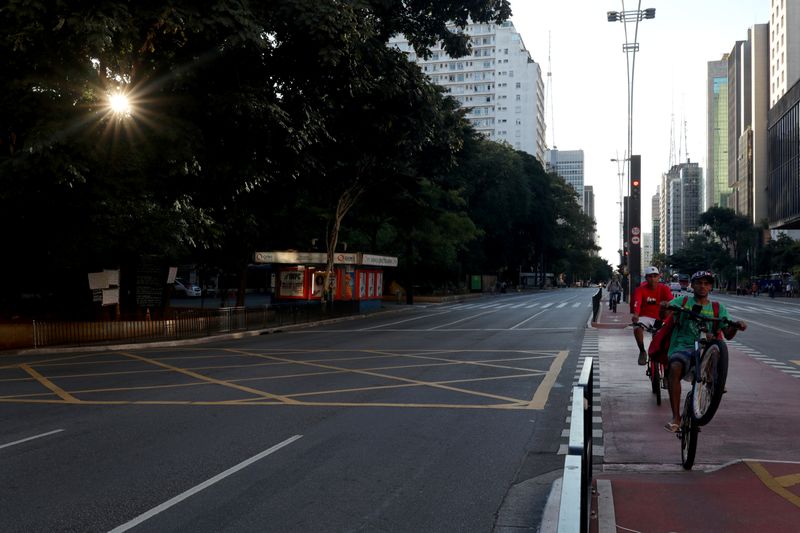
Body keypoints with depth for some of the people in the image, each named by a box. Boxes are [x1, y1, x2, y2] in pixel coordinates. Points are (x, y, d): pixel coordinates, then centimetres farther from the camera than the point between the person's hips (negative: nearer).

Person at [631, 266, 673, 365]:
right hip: (645, 317, -2)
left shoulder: (664, 289, -6)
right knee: (637, 328, -32)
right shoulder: (641, 289, -11)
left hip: (660, 317, 2)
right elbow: (636, 302, -29)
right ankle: (642, 351, -8)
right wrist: (635, 314, -49)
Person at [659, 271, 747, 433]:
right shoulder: (682, 302, 12)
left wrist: (735, 326, -15)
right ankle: (675, 418, -27)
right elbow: (664, 316, -2)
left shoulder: (718, 308, 15)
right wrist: (664, 308, -26)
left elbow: (728, 335, 7)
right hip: (682, 346, -2)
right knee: (675, 368, -33)